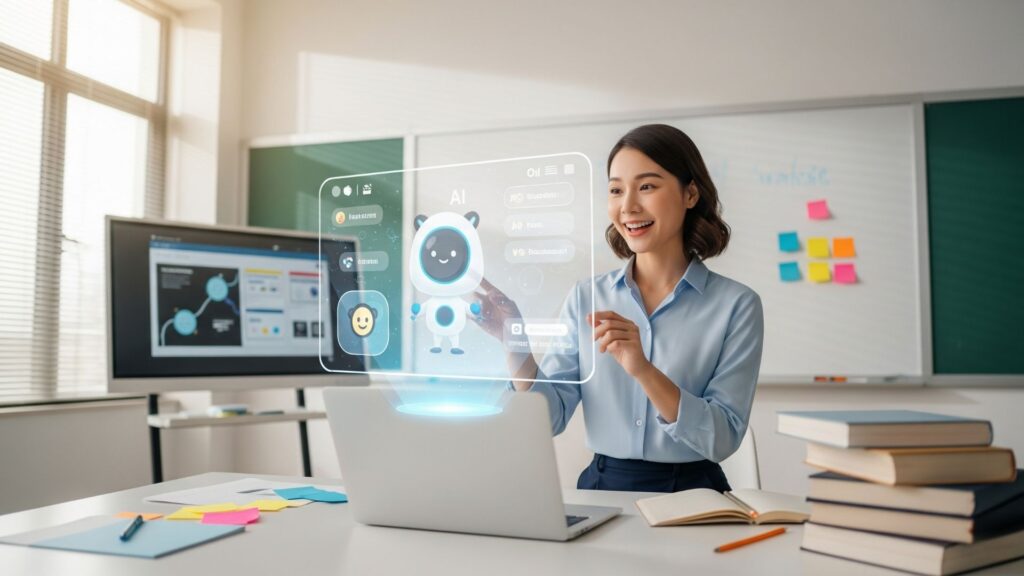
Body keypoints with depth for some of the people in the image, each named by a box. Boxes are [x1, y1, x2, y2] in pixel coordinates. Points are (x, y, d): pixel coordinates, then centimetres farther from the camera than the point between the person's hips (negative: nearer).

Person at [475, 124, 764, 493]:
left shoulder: (736, 305, -3)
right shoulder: (585, 299, 4)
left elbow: (723, 438, -10)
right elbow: (552, 417, 0)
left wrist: (643, 370, -23)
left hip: (690, 492, -1)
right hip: (601, 487, 2)